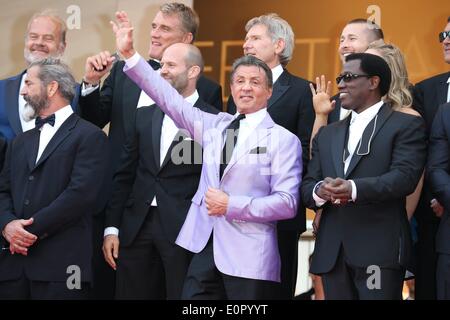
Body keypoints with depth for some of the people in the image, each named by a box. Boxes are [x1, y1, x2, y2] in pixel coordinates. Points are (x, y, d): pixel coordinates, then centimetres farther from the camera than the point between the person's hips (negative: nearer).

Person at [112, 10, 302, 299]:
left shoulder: (283, 139, -1)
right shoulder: (216, 126, 14)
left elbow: (287, 203, -8)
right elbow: (171, 100, 10)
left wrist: (231, 205, -14)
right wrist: (130, 54, 4)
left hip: (249, 257, -4)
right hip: (206, 247, 4)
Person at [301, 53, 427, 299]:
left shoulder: (406, 126, 2)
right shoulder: (327, 134, 22)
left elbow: (405, 177, -12)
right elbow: (307, 185, 14)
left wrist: (354, 189, -27)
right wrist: (319, 191, -12)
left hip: (380, 251, -5)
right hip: (332, 253, 6)